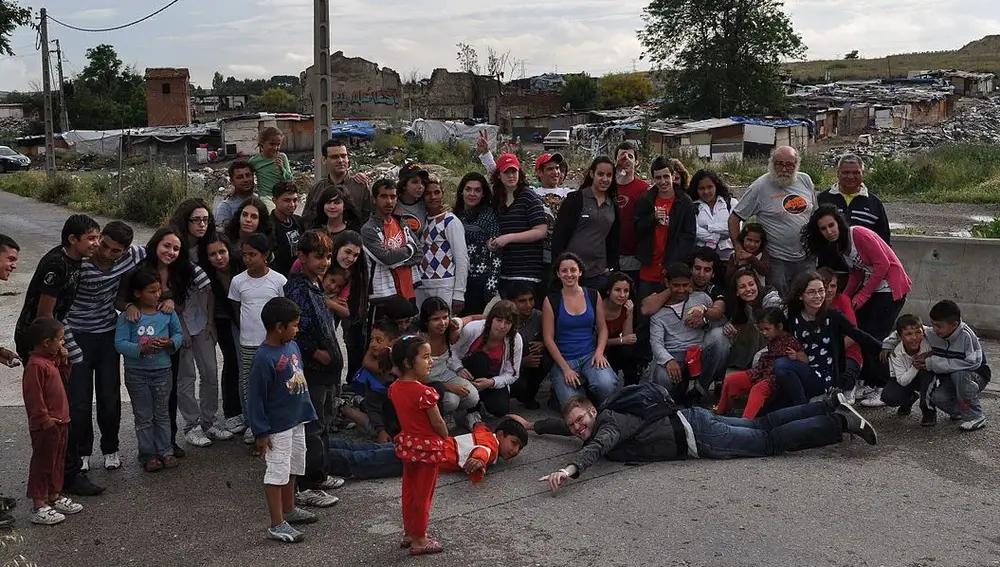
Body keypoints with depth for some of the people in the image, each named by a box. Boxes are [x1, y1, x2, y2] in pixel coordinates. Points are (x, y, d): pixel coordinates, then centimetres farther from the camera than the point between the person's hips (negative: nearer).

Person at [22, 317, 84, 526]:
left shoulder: (51, 360, 10)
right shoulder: (35, 365, -21)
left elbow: (62, 381, 22)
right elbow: (33, 396, -24)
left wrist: (64, 362, 7)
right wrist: (45, 419, -22)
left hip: (60, 422, 10)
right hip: (45, 426, -10)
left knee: (57, 461, 19)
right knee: (42, 463, -1)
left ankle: (55, 497, 32)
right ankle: (38, 508, 7)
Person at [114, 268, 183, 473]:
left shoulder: (167, 312, -3)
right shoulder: (127, 316, -12)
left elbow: (178, 333, 7)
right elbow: (120, 343, -16)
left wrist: (170, 343, -15)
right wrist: (142, 349, -29)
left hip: (162, 371, 3)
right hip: (136, 373, -2)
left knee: (162, 414, 15)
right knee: (144, 417, 9)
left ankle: (165, 451, 25)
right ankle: (148, 454, 19)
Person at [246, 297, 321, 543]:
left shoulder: (292, 346, 0)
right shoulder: (264, 358, -23)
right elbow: (255, 398, -19)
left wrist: (307, 410, 15)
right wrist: (260, 432, -16)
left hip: (296, 421, 8)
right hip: (277, 427, -8)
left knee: (292, 467, 22)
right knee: (277, 473, 2)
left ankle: (289, 509, 39)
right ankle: (277, 525, 12)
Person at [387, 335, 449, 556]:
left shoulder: (395, 388, -4)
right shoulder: (425, 392, -26)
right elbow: (438, 423, -17)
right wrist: (445, 437, 2)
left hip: (407, 443, 7)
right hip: (428, 447, -7)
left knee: (409, 491, 19)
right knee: (423, 495, 6)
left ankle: (409, 533, 32)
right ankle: (420, 540, 17)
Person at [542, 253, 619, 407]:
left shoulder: (594, 295, 7)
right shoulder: (551, 301, -1)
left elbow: (602, 328, 11)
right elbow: (548, 338, -3)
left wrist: (599, 352, -8)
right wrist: (565, 368, -10)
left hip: (590, 355, 2)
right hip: (564, 359, -2)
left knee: (606, 385, -31)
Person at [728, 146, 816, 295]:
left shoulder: (805, 180, 6)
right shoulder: (760, 186, -9)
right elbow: (734, 218, -7)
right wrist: (738, 248, -14)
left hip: (806, 259, 5)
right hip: (777, 261, -4)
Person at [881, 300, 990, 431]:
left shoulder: (966, 335, -28)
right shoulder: (932, 333, -10)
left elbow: (973, 363, -36)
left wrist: (933, 362, -32)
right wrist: (888, 344, -6)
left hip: (977, 377, -4)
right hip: (950, 379, 4)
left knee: (959, 374, -37)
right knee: (937, 398, -26)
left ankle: (975, 416, -16)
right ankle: (959, 410, 9)